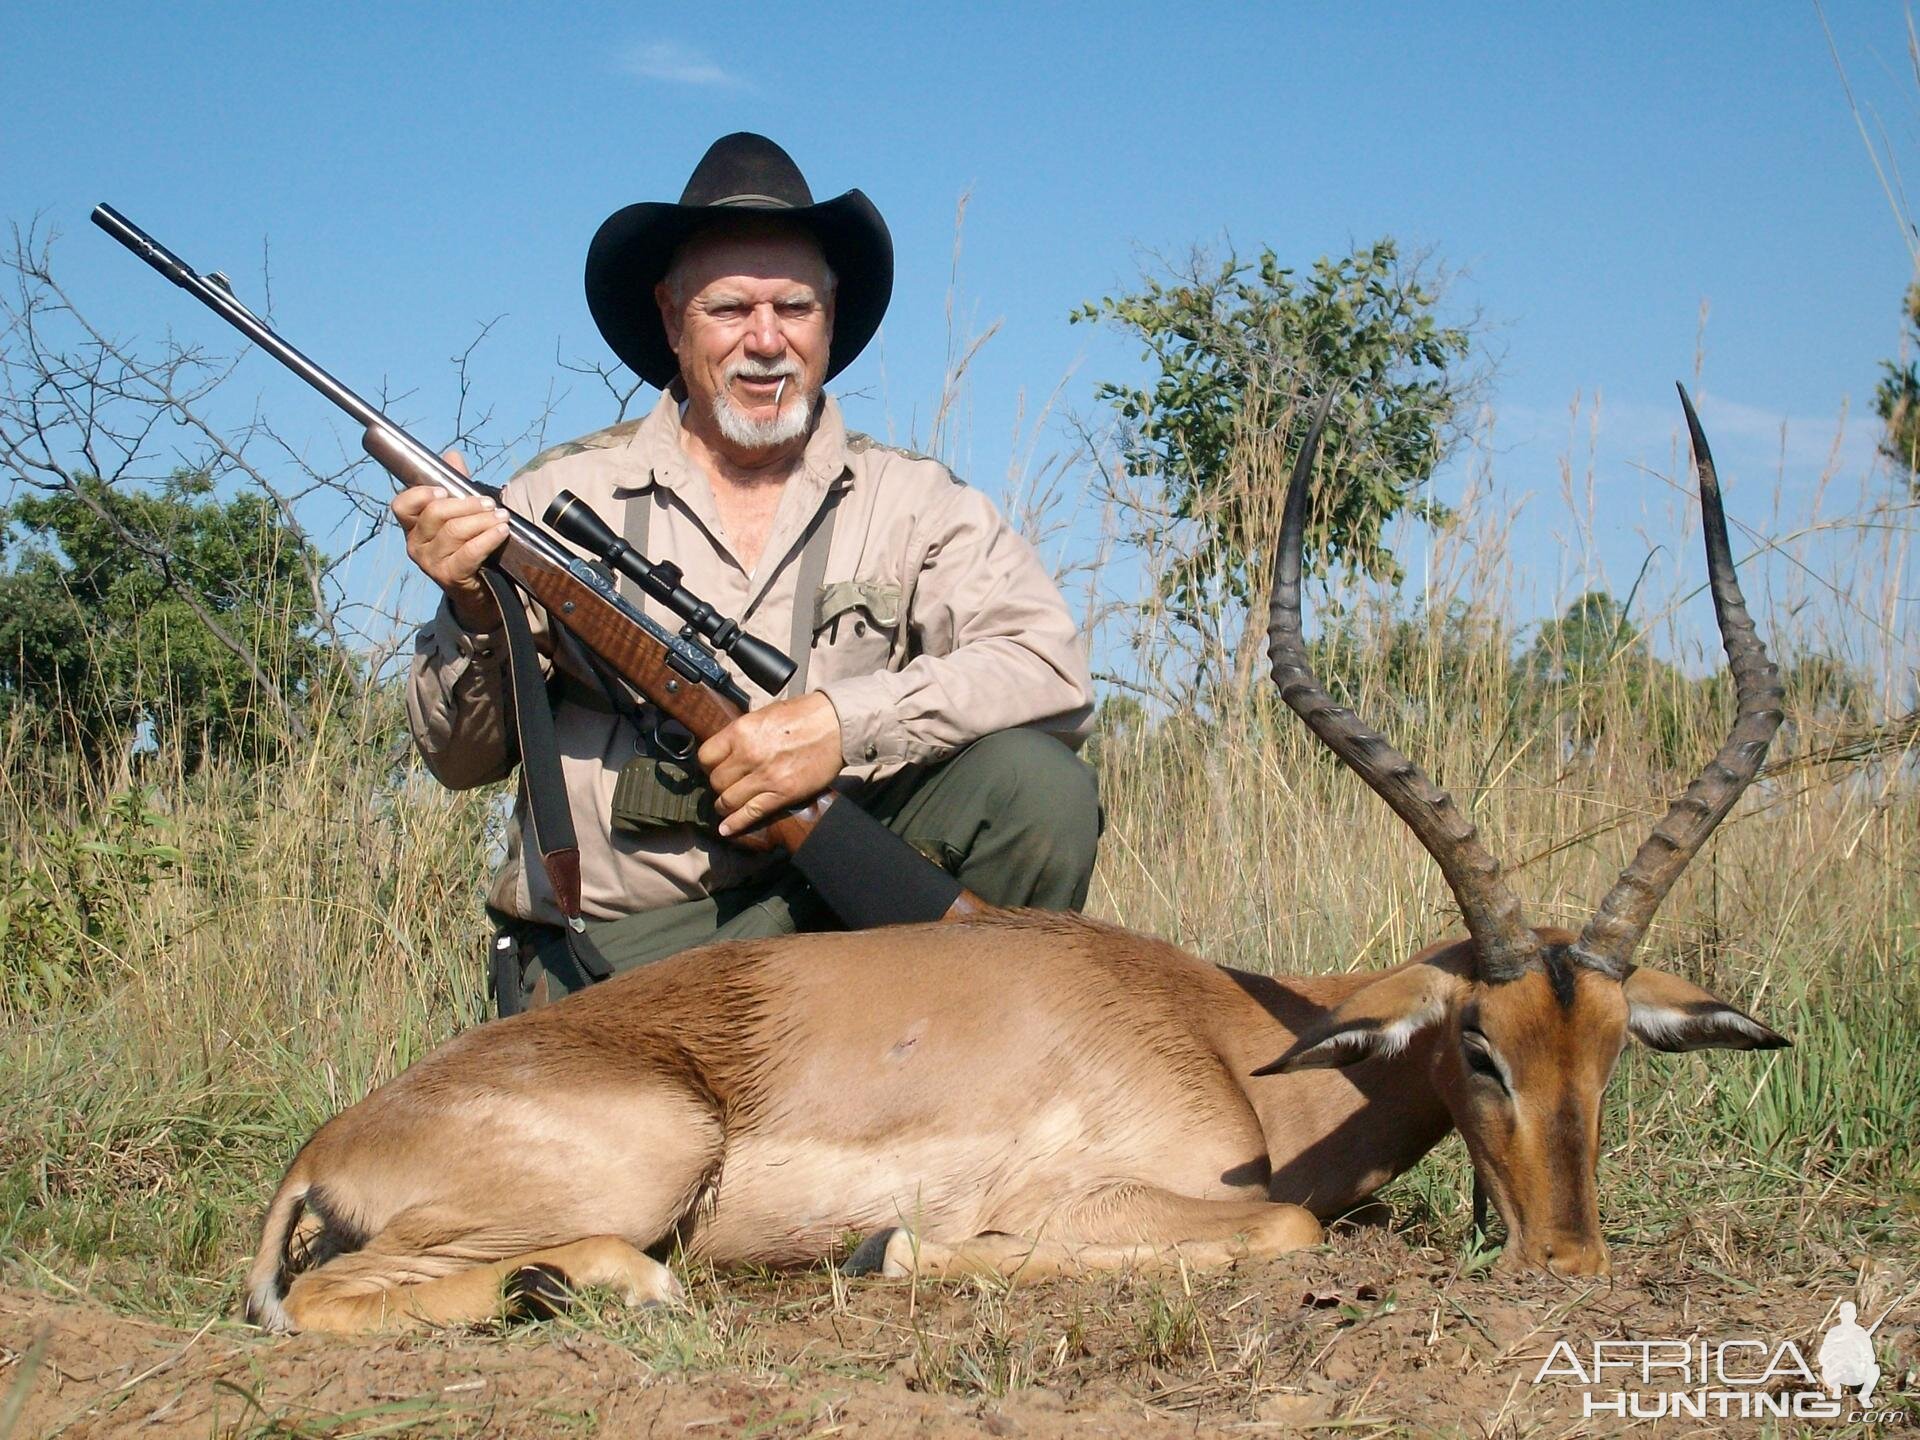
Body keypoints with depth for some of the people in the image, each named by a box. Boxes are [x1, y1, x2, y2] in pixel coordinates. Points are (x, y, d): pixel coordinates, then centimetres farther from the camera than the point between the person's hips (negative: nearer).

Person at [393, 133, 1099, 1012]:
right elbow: (462, 760, 6)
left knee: (1036, 780, -20)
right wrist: (476, 616, -15)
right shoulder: (563, 497, 5)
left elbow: (1054, 671, -9)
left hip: (834, 908, 2)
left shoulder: (908, 502, 5)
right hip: (617, 954, -2)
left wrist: (845, 720, -21)